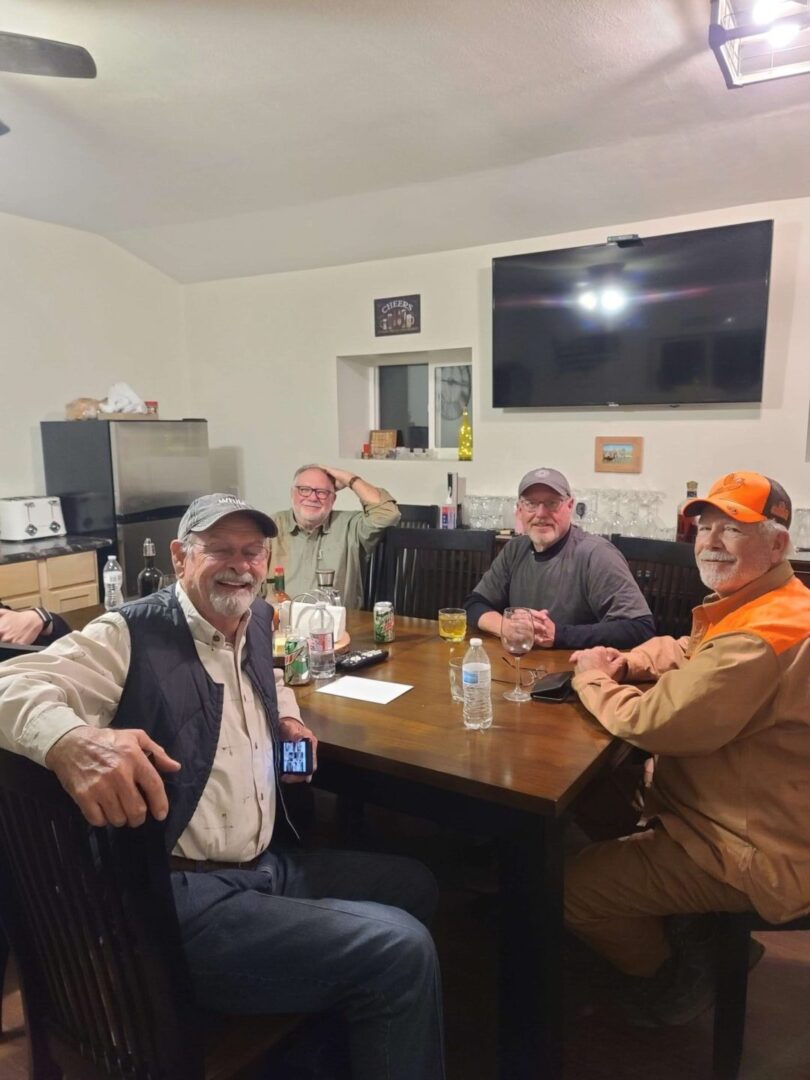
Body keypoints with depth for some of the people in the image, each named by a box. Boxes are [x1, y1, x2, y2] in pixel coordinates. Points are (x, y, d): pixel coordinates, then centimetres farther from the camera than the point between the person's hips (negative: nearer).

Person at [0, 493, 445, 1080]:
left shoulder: (256, 620, 10)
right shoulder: (131, 636, -14)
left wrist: (287, 718, 10)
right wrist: (72, 739, -48)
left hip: (266, 866, 9)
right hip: (180, 898, -9)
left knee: (414, 885, 19)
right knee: (401, 951, -19)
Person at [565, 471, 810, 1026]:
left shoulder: (764, 635, -31)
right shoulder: (757, 605, 5)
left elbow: (655, 723, -32)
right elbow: (681, 653, 17)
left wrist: (592, 679, -13)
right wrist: (624, 664, -4)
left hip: (756, 855, -11)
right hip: (747, 814, 11)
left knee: (573, 886, -10)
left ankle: (672, 981, 20)